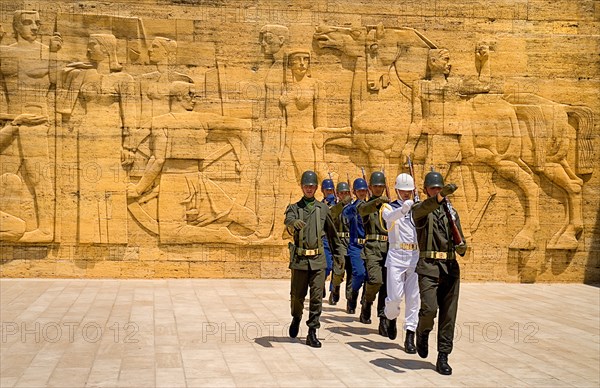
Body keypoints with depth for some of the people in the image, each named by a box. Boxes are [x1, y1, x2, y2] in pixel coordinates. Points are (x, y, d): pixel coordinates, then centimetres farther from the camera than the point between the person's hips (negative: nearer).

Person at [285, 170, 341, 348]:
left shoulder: (323, 208, 9)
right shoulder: (294, 208, 4)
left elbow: (332, 233, 17)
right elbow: (288, 221, -19)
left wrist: (338, 253, 19)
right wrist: (294, 223, -43)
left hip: (318, 259, 1)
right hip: (299, 259, -1)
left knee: (317, 296, -5)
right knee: (297, 295, 7)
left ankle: (312, 333, 1)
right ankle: (296, 318, 38)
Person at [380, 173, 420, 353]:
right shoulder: (389, 208, 3)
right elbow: (390, 217, -22)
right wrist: (404, 208, -41)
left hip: (415, 256, 3)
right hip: (396, 257, -3)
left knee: (413, 298, 1)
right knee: (395, 296, -5)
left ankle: (410, 336, 5)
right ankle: (390, 317, 27)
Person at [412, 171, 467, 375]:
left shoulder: (452, 212, 17)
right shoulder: (419, 210, 2)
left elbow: (460, 242, 17)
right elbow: (424, 208, -25)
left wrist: (461, 248, -8)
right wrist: (443, 195, -41)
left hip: (450, 267, 4)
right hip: (428, 267, -4)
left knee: (449, 315, 1)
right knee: (429, 308, -17)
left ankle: (443, 358, 8)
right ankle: (423, 332, 17)